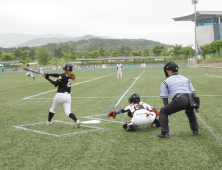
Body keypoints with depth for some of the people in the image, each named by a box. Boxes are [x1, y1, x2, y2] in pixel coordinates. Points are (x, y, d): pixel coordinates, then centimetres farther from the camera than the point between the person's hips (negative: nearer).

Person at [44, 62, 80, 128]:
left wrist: (48, 78, -3)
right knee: (68, 112, 0)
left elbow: (55, 84, -11)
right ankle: (76, 120, -25)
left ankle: (49, 121, 37)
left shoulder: (63, 75, -13)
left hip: (60, 95, -5)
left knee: (53, 109, 19)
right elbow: (58, 75, 15)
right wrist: (49, 74, 15)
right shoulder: (71, 76, 10)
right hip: (68, 96, 5)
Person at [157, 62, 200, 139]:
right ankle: (195, 130, 34)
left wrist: (169, 110, 24)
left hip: (179, 100, -5)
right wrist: (197, 106, 24)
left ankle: (165, 133, 6)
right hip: (190, 100, 5)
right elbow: (193, 93, 24)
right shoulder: (185, 79, 30)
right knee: (190, 111, 38)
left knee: (163, 112, 14)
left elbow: (164, 98, 14)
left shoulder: (166, 82, 17)